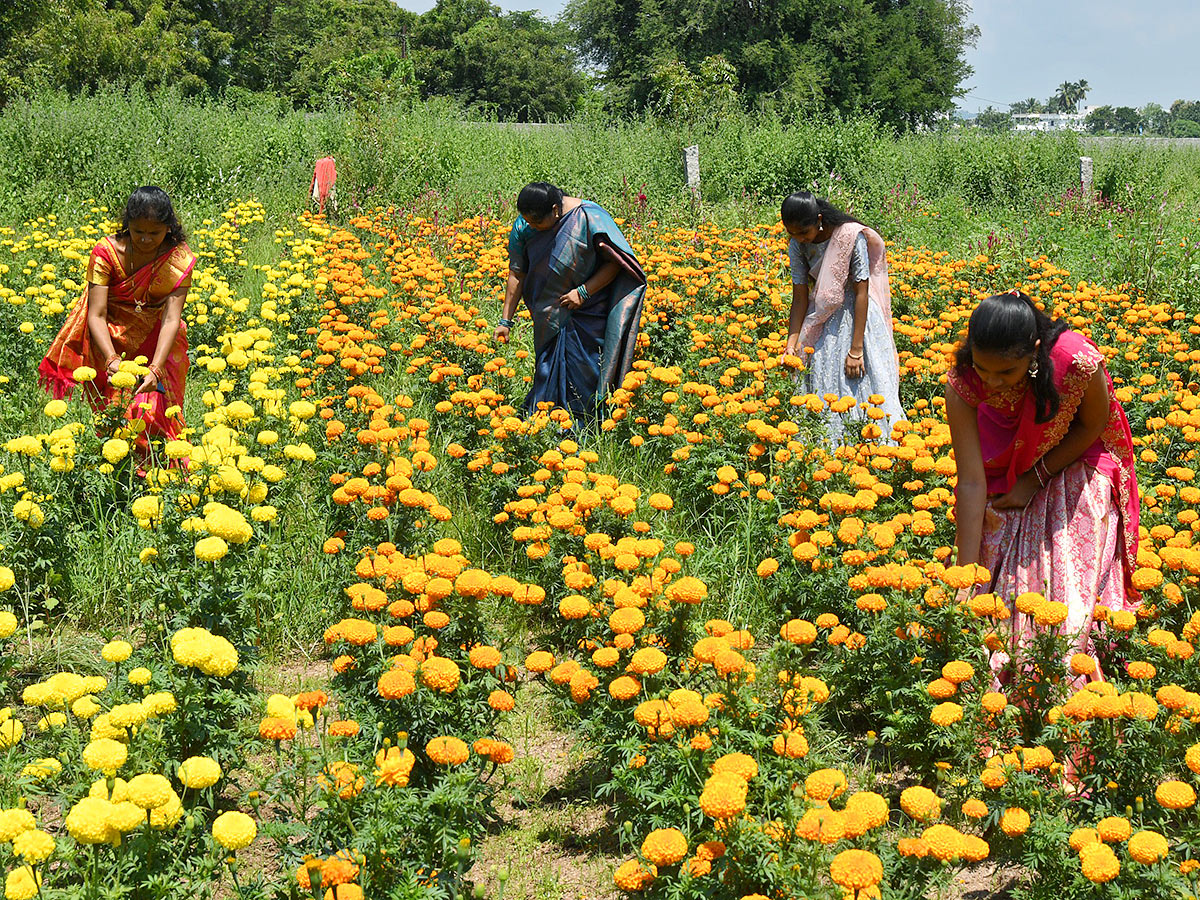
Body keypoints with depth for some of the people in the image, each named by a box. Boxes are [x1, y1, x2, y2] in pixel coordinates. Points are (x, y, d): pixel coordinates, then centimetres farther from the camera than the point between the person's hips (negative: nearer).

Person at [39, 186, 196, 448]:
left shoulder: (179, 259, -16)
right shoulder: (106, 252, -18)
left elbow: (172, 319, -24)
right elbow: (96, 315, -22)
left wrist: (155, 368, -39)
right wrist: (111, 359, -40)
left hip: (158, 340, 1)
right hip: (111, 337, -1)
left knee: (156, 413, -8)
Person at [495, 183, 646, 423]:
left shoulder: (588, 218, -19)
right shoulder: (523, 227, -6)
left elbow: (615, 262, -13)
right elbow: (517, 273, 0)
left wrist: (584, 291, -20)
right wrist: (506, 320, -3)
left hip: (588, 313, -4)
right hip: (549, 318, 4)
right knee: (548, 374, 6)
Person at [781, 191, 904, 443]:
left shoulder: (851, 236, -23)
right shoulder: (797, 246, -9)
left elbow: (861, 293, -20)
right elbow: (800, 297, -4)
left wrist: (856, 350, -21)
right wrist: (791, 344, -16)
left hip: (857, 314, -4)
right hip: (822, 314, 4)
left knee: (861, 382, -6)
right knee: (823, 383, 2)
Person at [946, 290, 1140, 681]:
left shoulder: (1078, 363, -33)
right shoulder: (962, 384, -27)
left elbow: (1092, 426, -11)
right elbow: (971, 481, -26)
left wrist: (1035, 480, -15)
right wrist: (965, 575, -28)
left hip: (1071, 470, -1)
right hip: (1003, 484, 1)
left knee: (1067, 586, -10)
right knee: (1000, 584, -8)